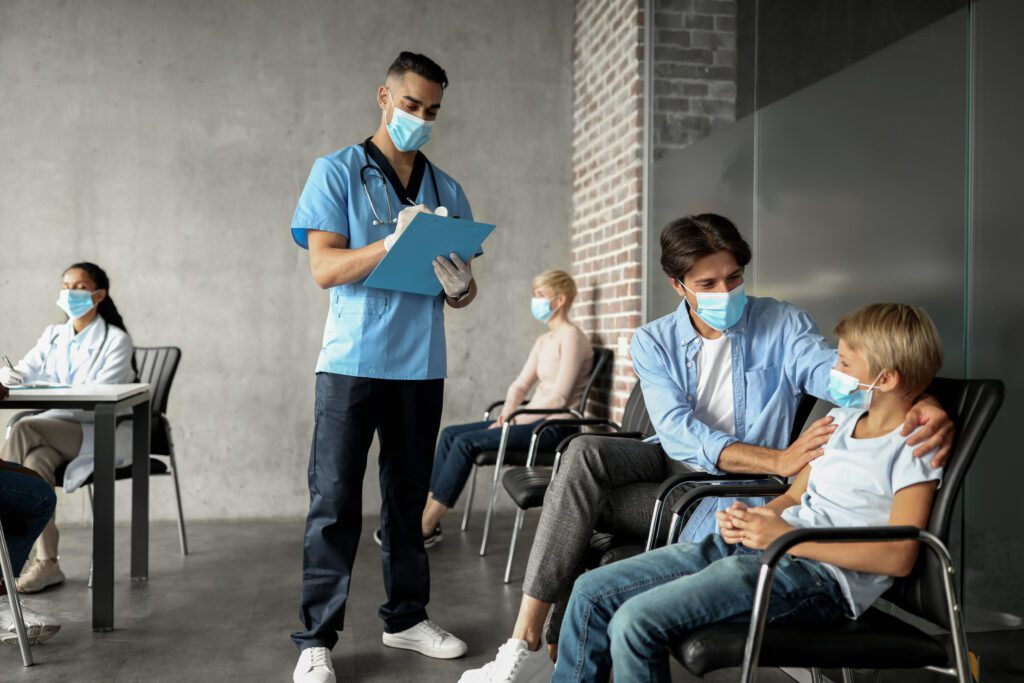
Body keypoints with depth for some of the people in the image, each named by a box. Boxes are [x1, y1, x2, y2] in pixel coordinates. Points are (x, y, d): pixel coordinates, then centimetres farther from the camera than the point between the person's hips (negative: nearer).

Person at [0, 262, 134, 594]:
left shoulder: (116, 340, -5)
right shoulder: (53, 336, 14)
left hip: (104, 434, -5)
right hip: (60, 430, 5)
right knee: (34, 462, -31)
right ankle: (46, 562, -31)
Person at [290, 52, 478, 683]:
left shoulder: (447, 190, 14)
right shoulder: (337, 172, 2)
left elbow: (464, 291, 13)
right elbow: (325, 268, -8)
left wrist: (460, 286, -12)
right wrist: (397, 241, -22)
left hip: (421, 364, 4)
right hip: (352, 362, -4)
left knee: (409, 496, 11)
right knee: (335, 502, -3)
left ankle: (407, 616, 24)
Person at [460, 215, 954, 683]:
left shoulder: (782, 325, -5)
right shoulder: (654, 342, -1)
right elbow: (679, 433, -16)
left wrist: (922, 403, -45)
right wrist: (778, 460, -28)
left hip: (733, 491, -3)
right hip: (673, 463, 3)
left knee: (578, 504, -21)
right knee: (584, 454, -27)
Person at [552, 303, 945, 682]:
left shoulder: (913, 448, -6)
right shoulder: (840, 420, 19)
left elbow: (899, 557, -16)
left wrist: (788, 537, -19)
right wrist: (752, 518, 1)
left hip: (820, 572, -9)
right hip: (758, 545, 9)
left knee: (635, 622, -25)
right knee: (591, 592, 0)